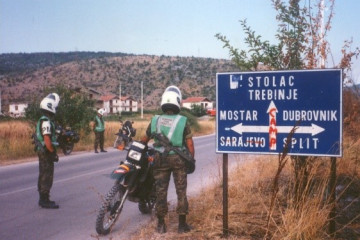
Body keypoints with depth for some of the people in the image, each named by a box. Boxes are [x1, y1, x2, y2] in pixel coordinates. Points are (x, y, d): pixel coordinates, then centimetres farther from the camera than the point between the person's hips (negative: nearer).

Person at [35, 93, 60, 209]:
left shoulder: (42, 120, 15)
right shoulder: (46, 122, -18)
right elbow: (47, 140, -24)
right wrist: (53, 153, -17)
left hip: (42, 152, 10)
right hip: (47, 152, -10)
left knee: (43, 176, 15)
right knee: (47, 177, -6)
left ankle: (43, 199, 23)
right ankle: (45, 200, -2)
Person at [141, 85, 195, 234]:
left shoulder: (155, 120, -3)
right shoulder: (183, 121, -9)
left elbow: (145, 139, 8)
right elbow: (190, 144, -8)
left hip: (160, 159, 2)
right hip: (179, 160, -2)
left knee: (161, 191, 9)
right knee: (181, 192, 7)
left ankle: (161, 224, 14)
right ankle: (182, 224, 11)